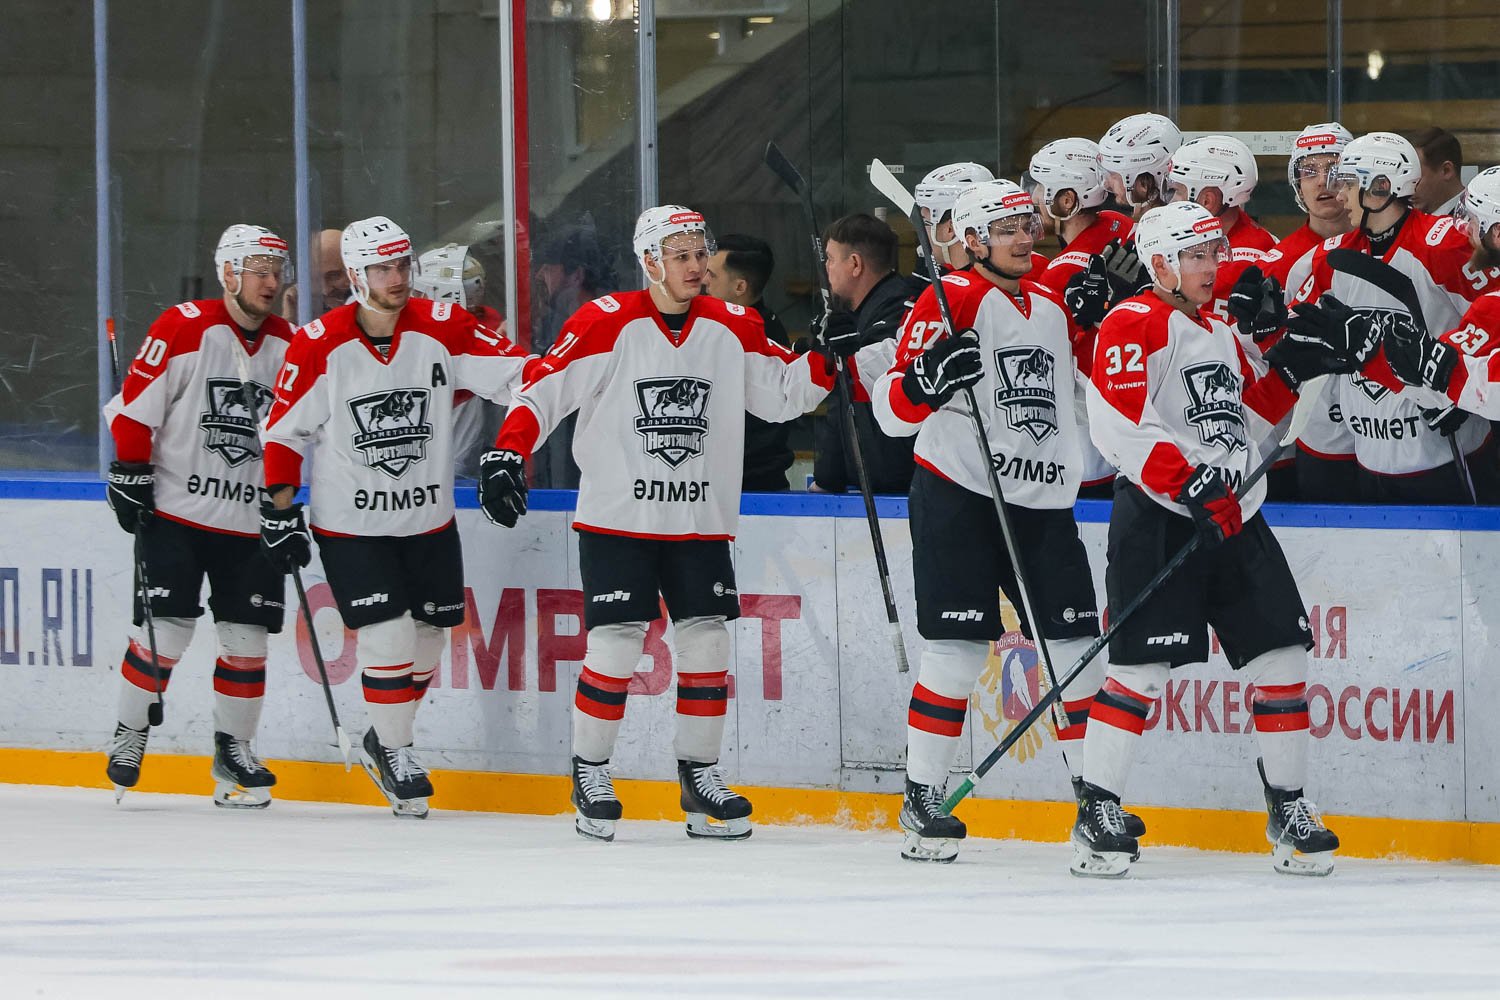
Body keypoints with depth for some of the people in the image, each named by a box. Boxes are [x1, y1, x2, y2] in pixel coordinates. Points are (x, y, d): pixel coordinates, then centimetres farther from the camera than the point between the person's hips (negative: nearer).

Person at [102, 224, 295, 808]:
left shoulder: (288, 345, 7)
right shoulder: (184, 329, -10)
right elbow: (134, 406, -7)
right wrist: (131, 472, -11)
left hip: (251, 519, 5)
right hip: (176, 511, -5)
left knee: (247, 639, 4)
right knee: (166, 630, -9)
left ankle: (233, 749, 17)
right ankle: (130, 734, 8)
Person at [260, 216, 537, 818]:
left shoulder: (442, 329, -7)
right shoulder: (319, 346, -12)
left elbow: (516, 373, -7)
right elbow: (284, 432, -4)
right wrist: (280, 512, -6)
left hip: (429, 520, 4)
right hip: (350, 524, -4)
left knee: (428, 633, 8)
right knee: (387, 633, -11)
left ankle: (385, 740, 29)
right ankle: (395, 755, 6)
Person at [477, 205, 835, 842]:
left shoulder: (732, 329, 4)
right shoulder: (607, 325, -9)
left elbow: (782, 393, 9)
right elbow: (543, 389, -9)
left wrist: (828, 360, -8)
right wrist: (507, 453, -20)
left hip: (701, 521, 4)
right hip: (617, 519, -4)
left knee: (705, 643, 2)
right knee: (615, 646, -6)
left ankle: (700, 777, 13)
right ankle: (590, 775, 9)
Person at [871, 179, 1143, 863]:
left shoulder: (1053, 305, 16)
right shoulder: (953, 301, -6)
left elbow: (1072, 398, 28)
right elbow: (893, 411, -10)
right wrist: (929, 376, -32)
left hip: (1043, 499, 6)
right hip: (958, 493, -6)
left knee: (1076, 646, 4)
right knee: (959, 647, -9)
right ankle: (922, 799, 1)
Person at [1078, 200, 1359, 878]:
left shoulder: (1218, 333, 21)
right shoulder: (1135, 325, -8)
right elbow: (1117, 425, -20)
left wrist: (1287, 372, 11)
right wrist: (1192, 484, -26)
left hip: (1236, 518, 8)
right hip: (1158, 518, -8)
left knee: (1282, 656, 3)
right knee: (1143, 665, -12)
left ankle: (1289, 809, 13)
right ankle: (1096, 815, -5)